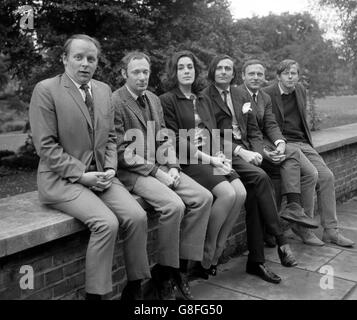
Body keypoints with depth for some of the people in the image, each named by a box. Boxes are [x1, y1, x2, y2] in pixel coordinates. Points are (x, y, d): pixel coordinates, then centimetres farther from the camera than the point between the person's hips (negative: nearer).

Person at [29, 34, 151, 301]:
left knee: (137, 216, -15)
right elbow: (46, 145, -11)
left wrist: (110, 169, -2)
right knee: (106, 223, -26)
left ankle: (134, 287, 3)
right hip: (63, 179, -5)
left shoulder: (104, 90, 11)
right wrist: (81, 174, -16)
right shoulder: (46, 90, -6)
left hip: (100, 175, 6)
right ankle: (94, 294, -9)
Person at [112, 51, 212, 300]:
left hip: (160, 166, 7)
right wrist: (156, 172, -16)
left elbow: (164, 139, 15)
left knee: (203, 197, -12)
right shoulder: (115, 102, -8)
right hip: (131, 171, -7)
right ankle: (164, 272, -7)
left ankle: (181, 266, -4)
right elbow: (122, 151, -13)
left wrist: (172, 167, -3)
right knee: (174, 205, -28)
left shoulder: (154, 99, 15)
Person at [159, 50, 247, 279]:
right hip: (189, 160, -6)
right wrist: (208, 159, -13)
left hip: (212, 158, 6)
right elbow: (176, 140, -8)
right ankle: (207, 251, -5)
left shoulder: (204, 101, 23)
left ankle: (217, 251, -4)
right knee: (227, 194, -26)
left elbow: (214, 133, 18)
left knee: (241, 193, -18)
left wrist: (220, 156, -3)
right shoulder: (167, 100, 1)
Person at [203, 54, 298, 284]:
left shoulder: (239, 96, 22)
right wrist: (239, 151, -17)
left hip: (245, 151, 5)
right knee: (259, 177, -29)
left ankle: (256, 260, -15)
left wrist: (256, 152, -2)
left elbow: (254, 131, 18)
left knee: (253, 191, -21)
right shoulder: (204, 98, 3)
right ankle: (281, 241, -20)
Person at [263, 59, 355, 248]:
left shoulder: (301, 90, 13)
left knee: (327, 176, -8)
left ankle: (330, 231, 1)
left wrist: (309, 142, 14)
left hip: (303, 143, 7)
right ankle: (303, 226, -9)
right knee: (311, 173, -26)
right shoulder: (267, 94, -7)